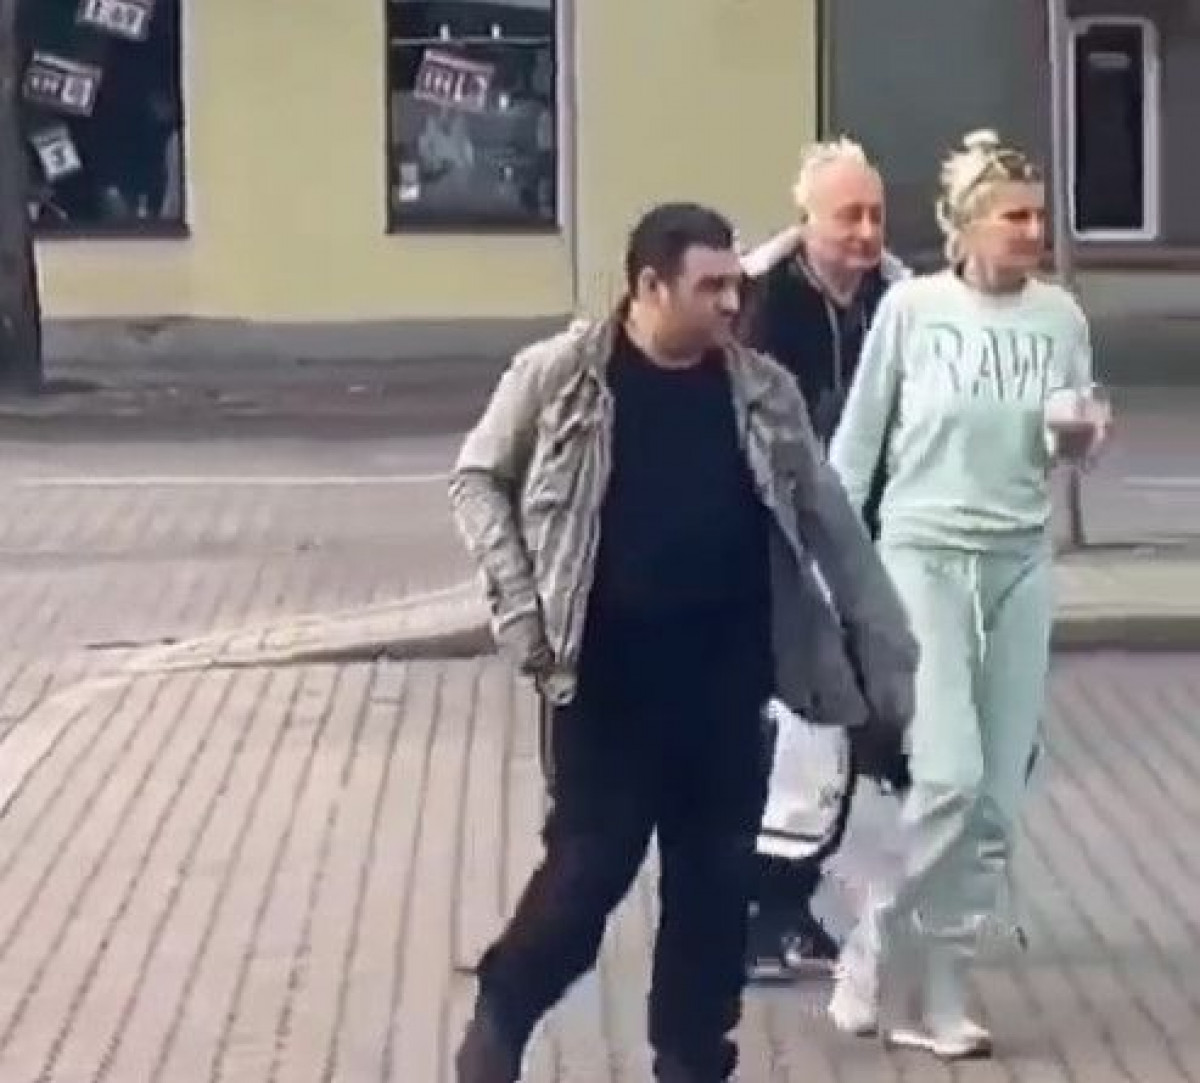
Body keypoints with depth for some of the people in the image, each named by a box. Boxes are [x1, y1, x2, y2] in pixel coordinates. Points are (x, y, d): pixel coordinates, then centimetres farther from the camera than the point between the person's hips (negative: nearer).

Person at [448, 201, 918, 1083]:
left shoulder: (763, 391, 2)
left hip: (726, 681, 3)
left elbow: (828, 522, 7)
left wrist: (882, 651, 6)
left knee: (716, 875, 9)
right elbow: (478, 478, 2)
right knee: (590, 866, 1)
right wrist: (520, 604, -8)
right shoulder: (561, 376, -7)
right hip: (606, 679, -3)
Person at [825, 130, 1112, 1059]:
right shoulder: (911, 308, -8)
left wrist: (1083, 436, -12)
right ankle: (881, 952, 7)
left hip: (1020, 563, 4)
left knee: (1000, 795, 4)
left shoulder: (1061, 317, 0)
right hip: (923, 554, -4)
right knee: (948, 777, -15)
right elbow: (858, 437, 0)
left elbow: (1074, 442, 11)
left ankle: (937, 987, 16)